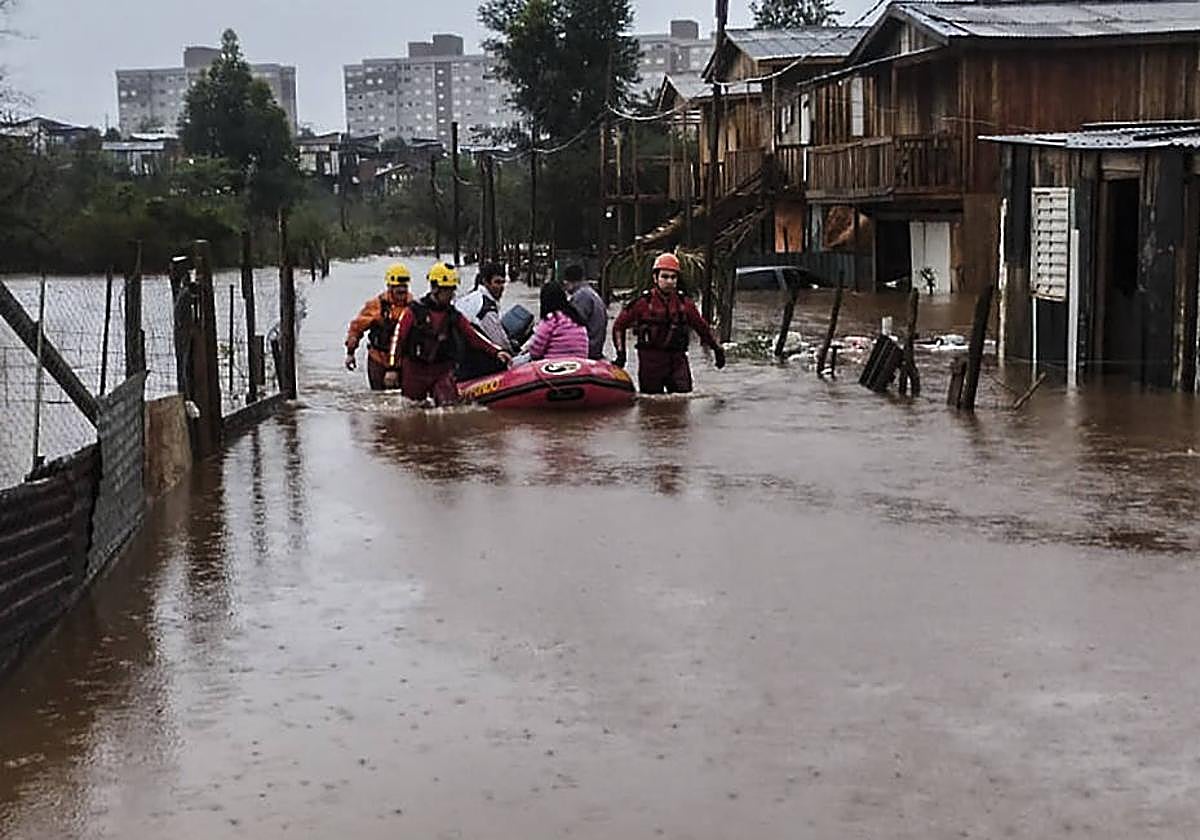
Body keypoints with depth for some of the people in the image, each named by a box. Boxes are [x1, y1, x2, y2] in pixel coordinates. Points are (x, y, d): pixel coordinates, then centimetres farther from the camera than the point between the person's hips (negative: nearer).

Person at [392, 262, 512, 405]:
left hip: (442, 371, 2)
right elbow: (398, 338, -5)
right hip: (414, 371, -2)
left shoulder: (454, 316, 5)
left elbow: (474, 336, 2)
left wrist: (496, 351, -12)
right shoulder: (414, 311, -6)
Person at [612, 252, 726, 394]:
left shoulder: (684, 303, 9)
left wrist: (717, 348, 20)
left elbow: (702, 327, 21)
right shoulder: (643, 302, -1)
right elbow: (619, 326, 6)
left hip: (677, 361, 3)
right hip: (651, 361, -2)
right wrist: (621, 352, -1)